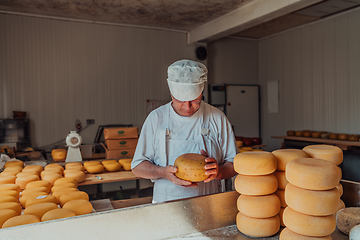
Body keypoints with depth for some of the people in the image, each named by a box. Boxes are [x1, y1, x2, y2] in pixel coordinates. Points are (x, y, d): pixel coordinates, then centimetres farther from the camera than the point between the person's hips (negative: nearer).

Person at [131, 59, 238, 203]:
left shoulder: (218, 118, 3)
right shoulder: (156, 118, 2)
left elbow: (234, 164, 8)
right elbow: (137, 166, 5)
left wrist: (218, 171, -14)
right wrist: (163, 172, -14)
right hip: (166, 205, -2)